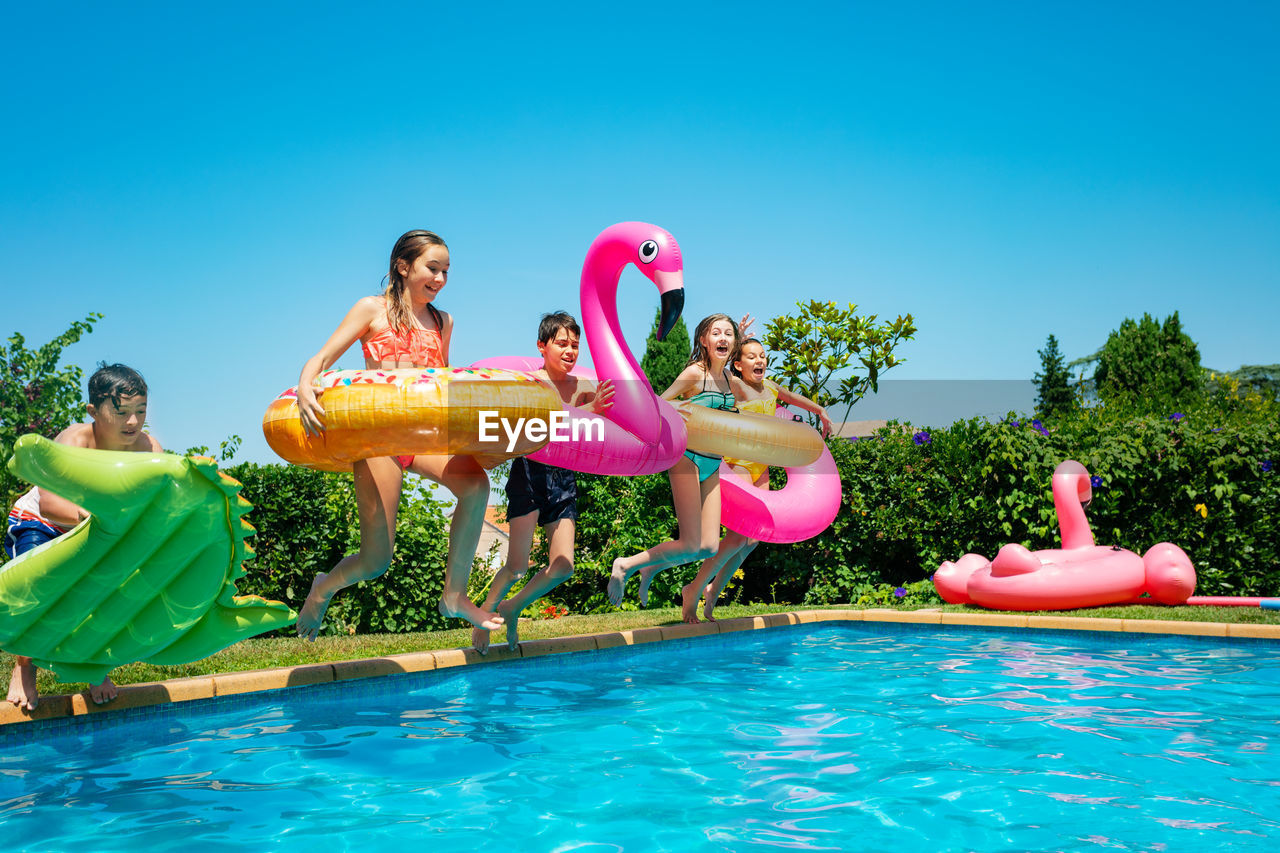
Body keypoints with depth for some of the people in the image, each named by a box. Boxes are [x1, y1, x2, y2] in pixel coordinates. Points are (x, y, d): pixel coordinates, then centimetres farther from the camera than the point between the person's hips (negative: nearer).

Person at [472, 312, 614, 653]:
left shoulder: (583, 386, 7)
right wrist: (589, 411, -40)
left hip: (564, 478, 5)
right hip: (531, 471, -5)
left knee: (562, 567, -1)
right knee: (517, 566, -7)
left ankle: (512, 608, 23)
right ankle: (484, 612, 19)